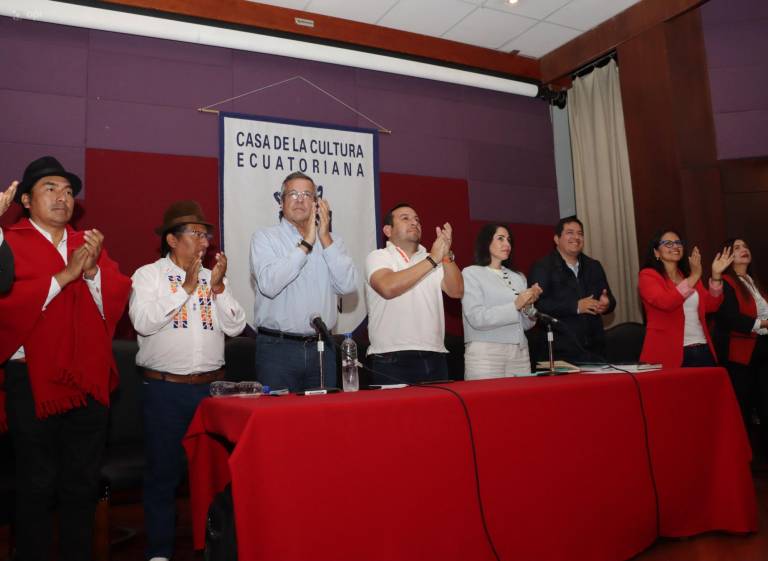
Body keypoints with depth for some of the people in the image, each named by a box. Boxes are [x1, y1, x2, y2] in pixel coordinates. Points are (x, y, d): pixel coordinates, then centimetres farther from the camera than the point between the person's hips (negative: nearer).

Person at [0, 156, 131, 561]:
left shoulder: (89, 243, 12)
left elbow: (117, 301, 2)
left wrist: (93, 270, -14)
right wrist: (64, 275, -18)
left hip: (89, 381, 5)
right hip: (32, 382, -4)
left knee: (83, 484, 15)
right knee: (37, 486, 8)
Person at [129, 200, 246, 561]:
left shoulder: (213, 276, 10)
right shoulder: (148, 274, 0)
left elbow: (235, 327, 2)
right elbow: (143, 321, -16)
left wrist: (217, 286, -9)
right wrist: (186, 287, -13)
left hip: (211, 386, 3)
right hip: (165, 389, -3)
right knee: (163, 473, 6)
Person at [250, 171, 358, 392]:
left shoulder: (331, 240, 10)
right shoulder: (264, 237, 1)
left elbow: (348, 285, -5)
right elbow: (268, 285, -17)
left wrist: (325, 238, -7)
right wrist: (306, 243, -13)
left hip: (322, 347, 3)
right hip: (277, 348, -3)